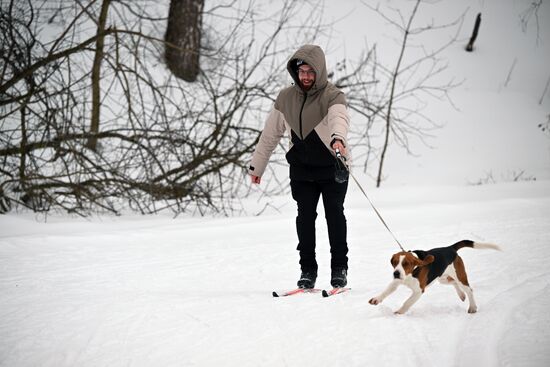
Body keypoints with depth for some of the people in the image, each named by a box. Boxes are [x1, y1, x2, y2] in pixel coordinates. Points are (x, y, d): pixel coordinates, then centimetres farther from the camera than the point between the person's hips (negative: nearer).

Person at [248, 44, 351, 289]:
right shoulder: (285, 98, 2)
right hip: (301, 169, 3)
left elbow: (339, 118, -35)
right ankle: (307, 269, 3)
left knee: (334, 214, -5)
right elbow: (271, 133, 11)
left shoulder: (332, 96, -12)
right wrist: (256, 166, 14)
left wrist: (337, 138, -58)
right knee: (305, 216, -3)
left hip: (333, 167, -3)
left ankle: (339, 268, 5)